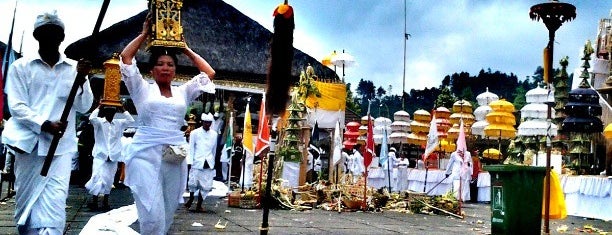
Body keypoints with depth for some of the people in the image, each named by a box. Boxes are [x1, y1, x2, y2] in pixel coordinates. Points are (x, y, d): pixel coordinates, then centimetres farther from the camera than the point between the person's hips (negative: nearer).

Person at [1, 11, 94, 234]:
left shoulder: (74, 68, 8)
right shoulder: (21, 66, 6)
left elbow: (84, 107, 3)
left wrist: (81, 79, -15)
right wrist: (44, 125, -18)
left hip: (61, 147, 0)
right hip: (29, 143, 1)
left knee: (54, 206, -10)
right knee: (25, 201, 10)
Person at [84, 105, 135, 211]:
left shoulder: (119, 123, 10)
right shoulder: (99, 122, 0)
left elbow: (131, 120, 0)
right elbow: (92, 118, -19)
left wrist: (122, 109, -2)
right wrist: (99, 107, -12)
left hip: (113, 157, 3)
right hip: (100, 155, -3)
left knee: (109, 180, 8)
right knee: (97, 178, -10)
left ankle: (105, 202, 17)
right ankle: (94, 201, -3)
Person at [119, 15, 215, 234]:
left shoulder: (183, 92, 15)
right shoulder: (142, 89, 8)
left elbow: (209, 73, 13)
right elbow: (125, 58, 0)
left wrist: (186, 49, 16)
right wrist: (144, 34, 8)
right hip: (146, 154, -3)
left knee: (167, 213, 8)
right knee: (152, 213, -13)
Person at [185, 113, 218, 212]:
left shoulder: (214, 134, 9)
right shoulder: (195, 133, 1)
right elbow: (191, 149, 2)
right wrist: (190, 162, -5)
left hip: (209, 164, 2)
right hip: (197, 162, -2)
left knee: (206, 186, -1)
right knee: (193, 183, -3)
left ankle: (199, 205, 11)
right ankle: (191, 198, 26)